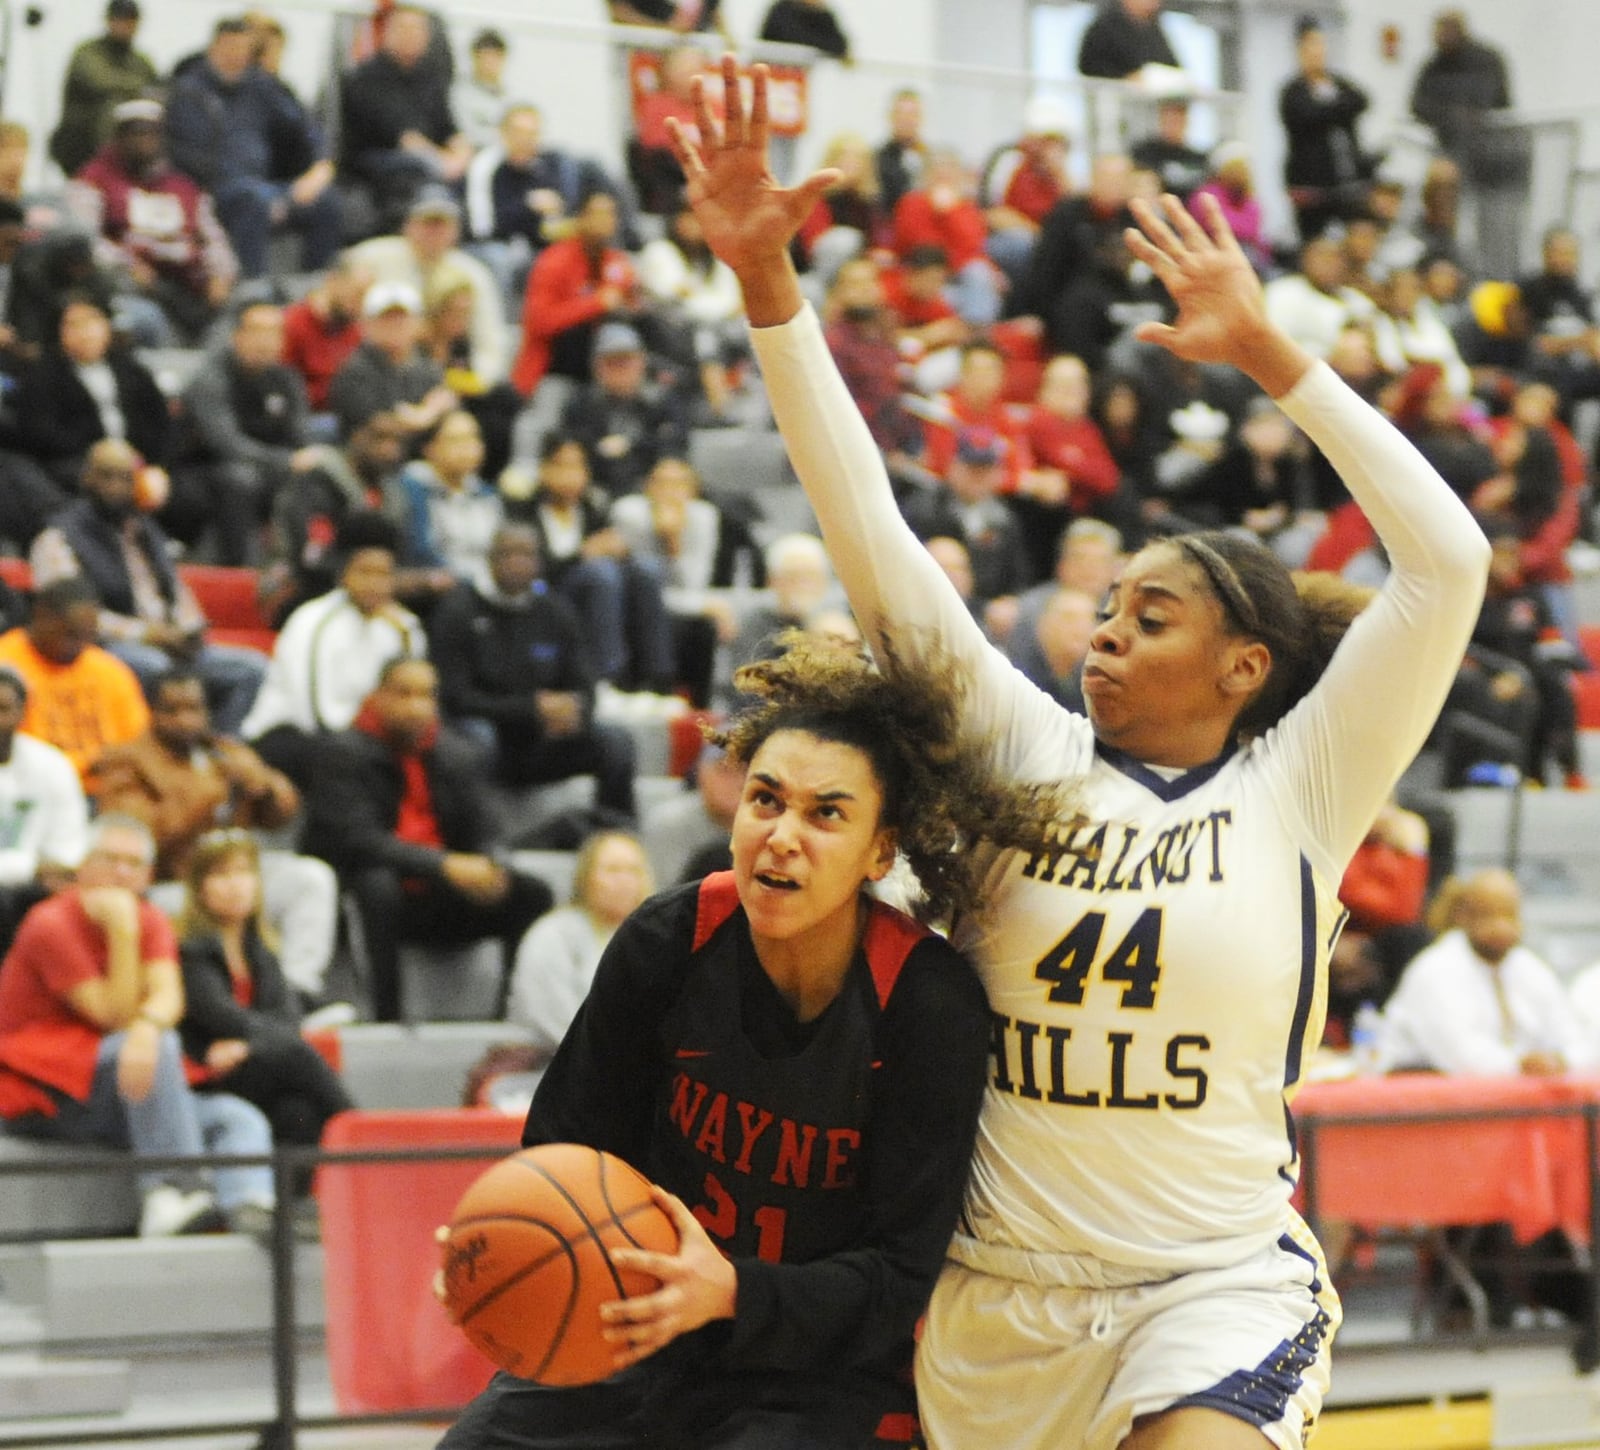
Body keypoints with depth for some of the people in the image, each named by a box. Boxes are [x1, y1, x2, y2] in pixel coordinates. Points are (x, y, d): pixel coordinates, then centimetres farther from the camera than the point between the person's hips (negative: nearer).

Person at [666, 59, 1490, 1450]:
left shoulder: (1292, 790, -2)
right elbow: (872, 539, -2)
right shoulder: (1023, 756, 4)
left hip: (1219, 1281, -3)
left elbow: (1447, 563, -12)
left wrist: (1267, 352, -11)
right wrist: (766, 282, -10)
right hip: (998, 1302, 3)